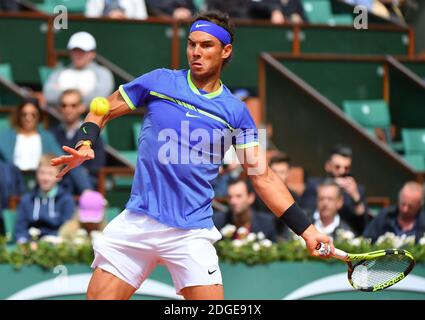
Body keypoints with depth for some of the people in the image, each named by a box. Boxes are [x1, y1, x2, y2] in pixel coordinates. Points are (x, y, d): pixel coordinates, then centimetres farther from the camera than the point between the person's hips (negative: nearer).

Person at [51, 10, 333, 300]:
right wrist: (85, 145, -8)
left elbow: (263, 178, 3)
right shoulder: (160, 82, 3)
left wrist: (307, 230, -4)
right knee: (100, 297, -3)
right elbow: (104, 111, 13)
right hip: (137, 223, 0)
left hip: (192, 233, 0)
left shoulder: (236, 112, 4)